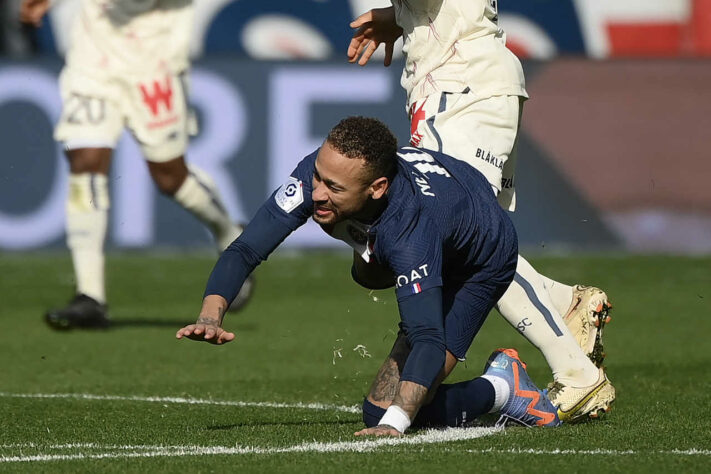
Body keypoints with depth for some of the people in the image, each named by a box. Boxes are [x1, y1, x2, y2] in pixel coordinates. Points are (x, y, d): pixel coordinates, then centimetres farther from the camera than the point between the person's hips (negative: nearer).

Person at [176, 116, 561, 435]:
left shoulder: (408, 231, -47)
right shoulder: (320, 173, -33)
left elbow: (428, 341, -51)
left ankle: (500, 389, 4)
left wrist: (392, 424, -64)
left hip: (482, 261, -6)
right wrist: (211, 317, -47)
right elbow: (245, 251, -29)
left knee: (381, 411, -14)